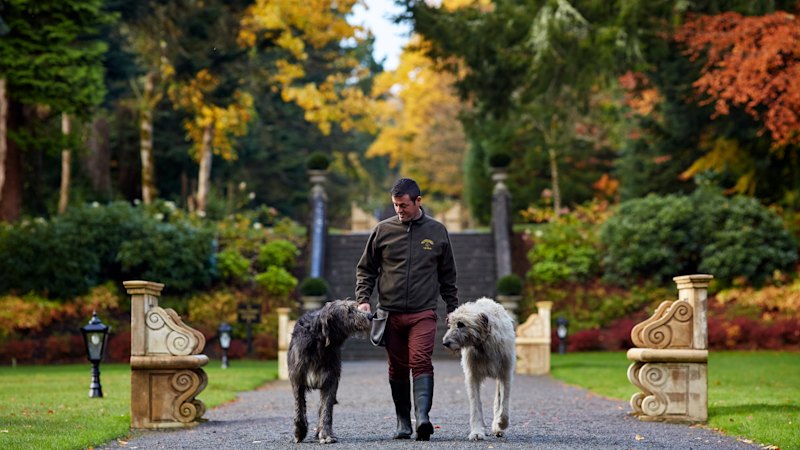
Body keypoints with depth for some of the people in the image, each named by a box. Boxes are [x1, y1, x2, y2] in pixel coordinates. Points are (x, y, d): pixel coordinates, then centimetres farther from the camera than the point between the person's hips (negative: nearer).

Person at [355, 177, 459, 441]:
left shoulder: (437, 231, 7)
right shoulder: (383, 230, 6)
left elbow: (447, 276, 16)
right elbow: (366, 269, 12)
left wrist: (453, 309, 14)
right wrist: (363, 299, -2)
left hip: (423, 313, -1)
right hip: (390, 314, 2)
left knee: (421, 362, -18)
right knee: (398, 370, 5)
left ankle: (422, 416, -29)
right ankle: (403, 422, 12)